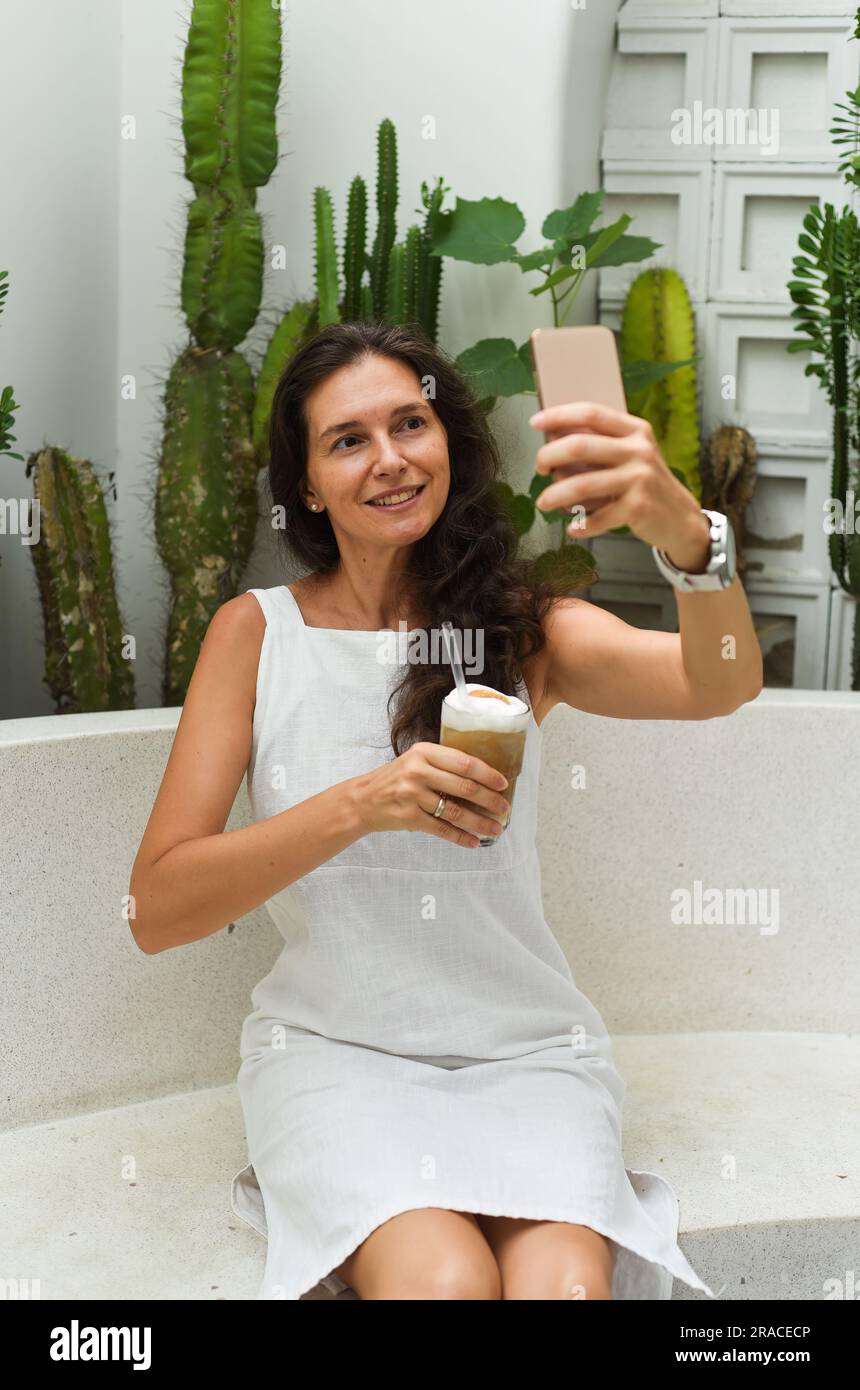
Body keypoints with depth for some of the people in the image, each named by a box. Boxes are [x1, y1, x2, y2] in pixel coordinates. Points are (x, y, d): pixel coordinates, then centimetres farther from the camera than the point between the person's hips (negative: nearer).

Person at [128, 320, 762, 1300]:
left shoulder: (525, 630, 1)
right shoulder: (257, 632, -1)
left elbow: (722, 685, -20)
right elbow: (157, 909, -8)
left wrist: (686, 532, -42)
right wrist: (361, 804, -23)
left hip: (525, 1045, 1)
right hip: (332, 1045, 0)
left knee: (564, 1283, -27)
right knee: (443, 1279, -27)